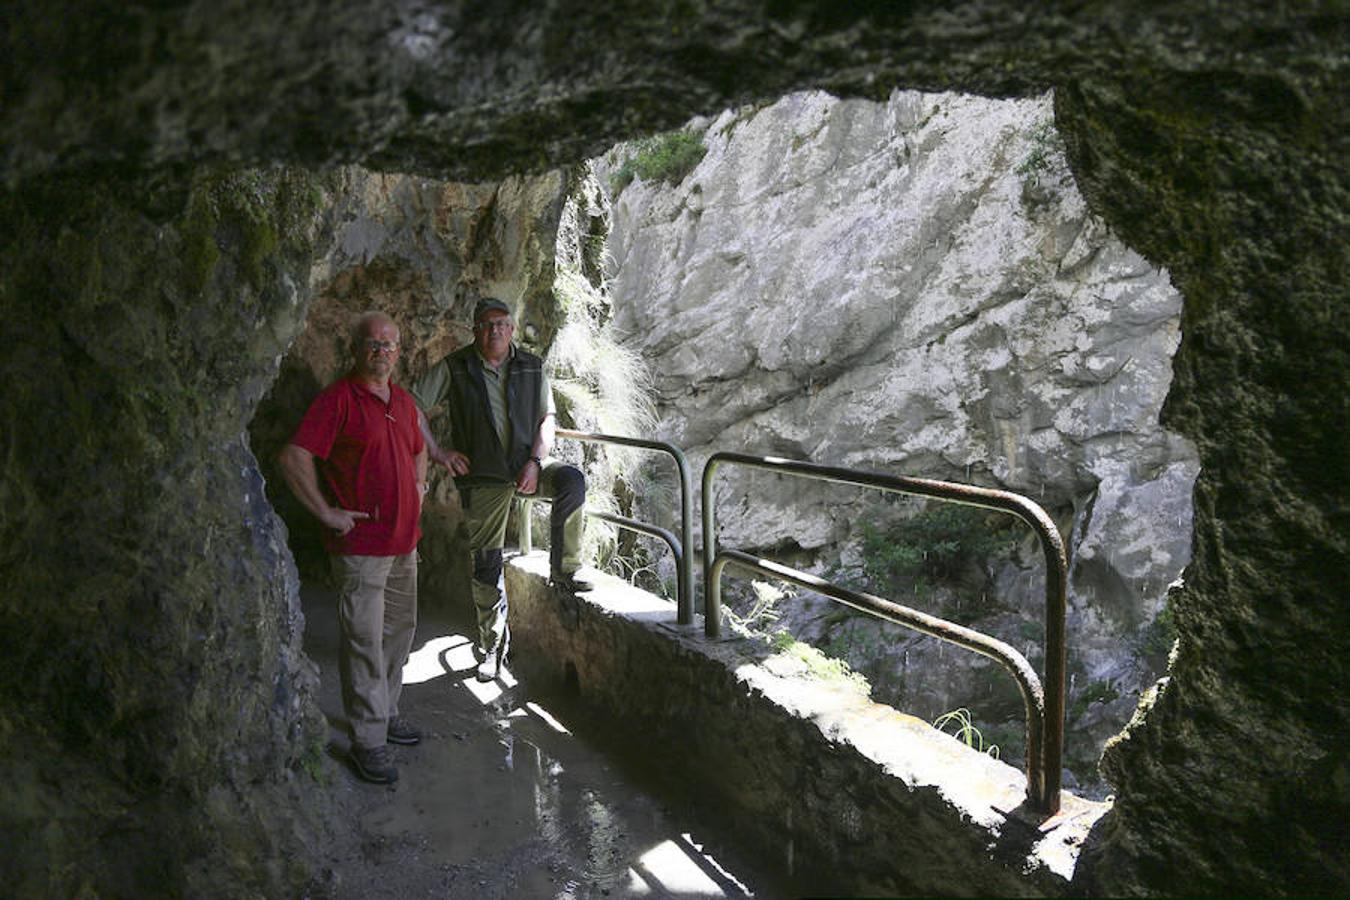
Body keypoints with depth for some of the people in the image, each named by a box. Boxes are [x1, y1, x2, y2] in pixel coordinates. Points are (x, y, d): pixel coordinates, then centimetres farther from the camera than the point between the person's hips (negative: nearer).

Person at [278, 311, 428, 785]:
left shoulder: (403, 401, 12)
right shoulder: (338, 398, -12)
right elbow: (294, 458, -19)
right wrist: (327, 513, -16)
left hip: (404, 540, 8)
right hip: (361, 544, -8)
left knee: (400, 629, 17)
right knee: (364, 641, -2)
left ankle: (386, 711, 34)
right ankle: (368, 740, 8)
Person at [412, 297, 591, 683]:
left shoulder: (531, 367, 3)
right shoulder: (454, 368, -3)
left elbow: (547, 417, 3)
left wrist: (536, 462, -11)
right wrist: (436, 452, -7)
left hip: (528, 463, 1)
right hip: (483, 476, -1)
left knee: (572, 480, -29)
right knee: (486, 562, 2)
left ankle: (563, 572, -16)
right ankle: (493, 644, 19)